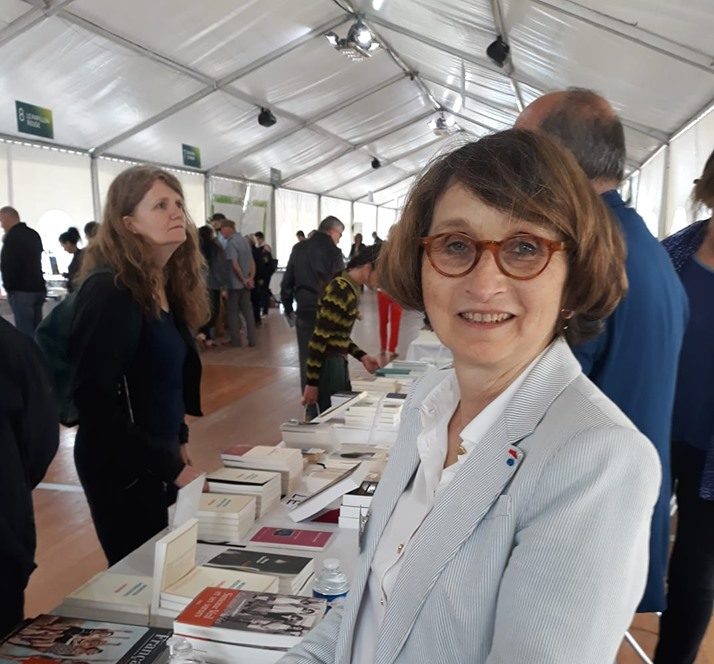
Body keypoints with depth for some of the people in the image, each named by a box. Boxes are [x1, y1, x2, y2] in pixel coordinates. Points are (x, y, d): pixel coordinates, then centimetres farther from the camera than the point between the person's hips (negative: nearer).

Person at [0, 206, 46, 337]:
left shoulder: (12, 237, -13)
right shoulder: (34, 235, 14)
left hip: (21, 291, -8)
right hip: (38, 287, 8)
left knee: (25, 331, -6)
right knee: (36, 329, 11)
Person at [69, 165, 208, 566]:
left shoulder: (168, 285, 5)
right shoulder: (109, 291, -22)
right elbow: (94, 399, -25)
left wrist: (179, 441, 13)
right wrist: (173, 468, -22)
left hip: (159, 454, 8)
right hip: (123, 466, -8)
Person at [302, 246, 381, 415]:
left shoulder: (352, 289, 8)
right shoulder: (341, 291, -21)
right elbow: (319, 338, -21)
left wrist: (362, 357, 7)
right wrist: (312, 382, -19)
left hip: (338, 362, 9)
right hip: (327, 364, -9)